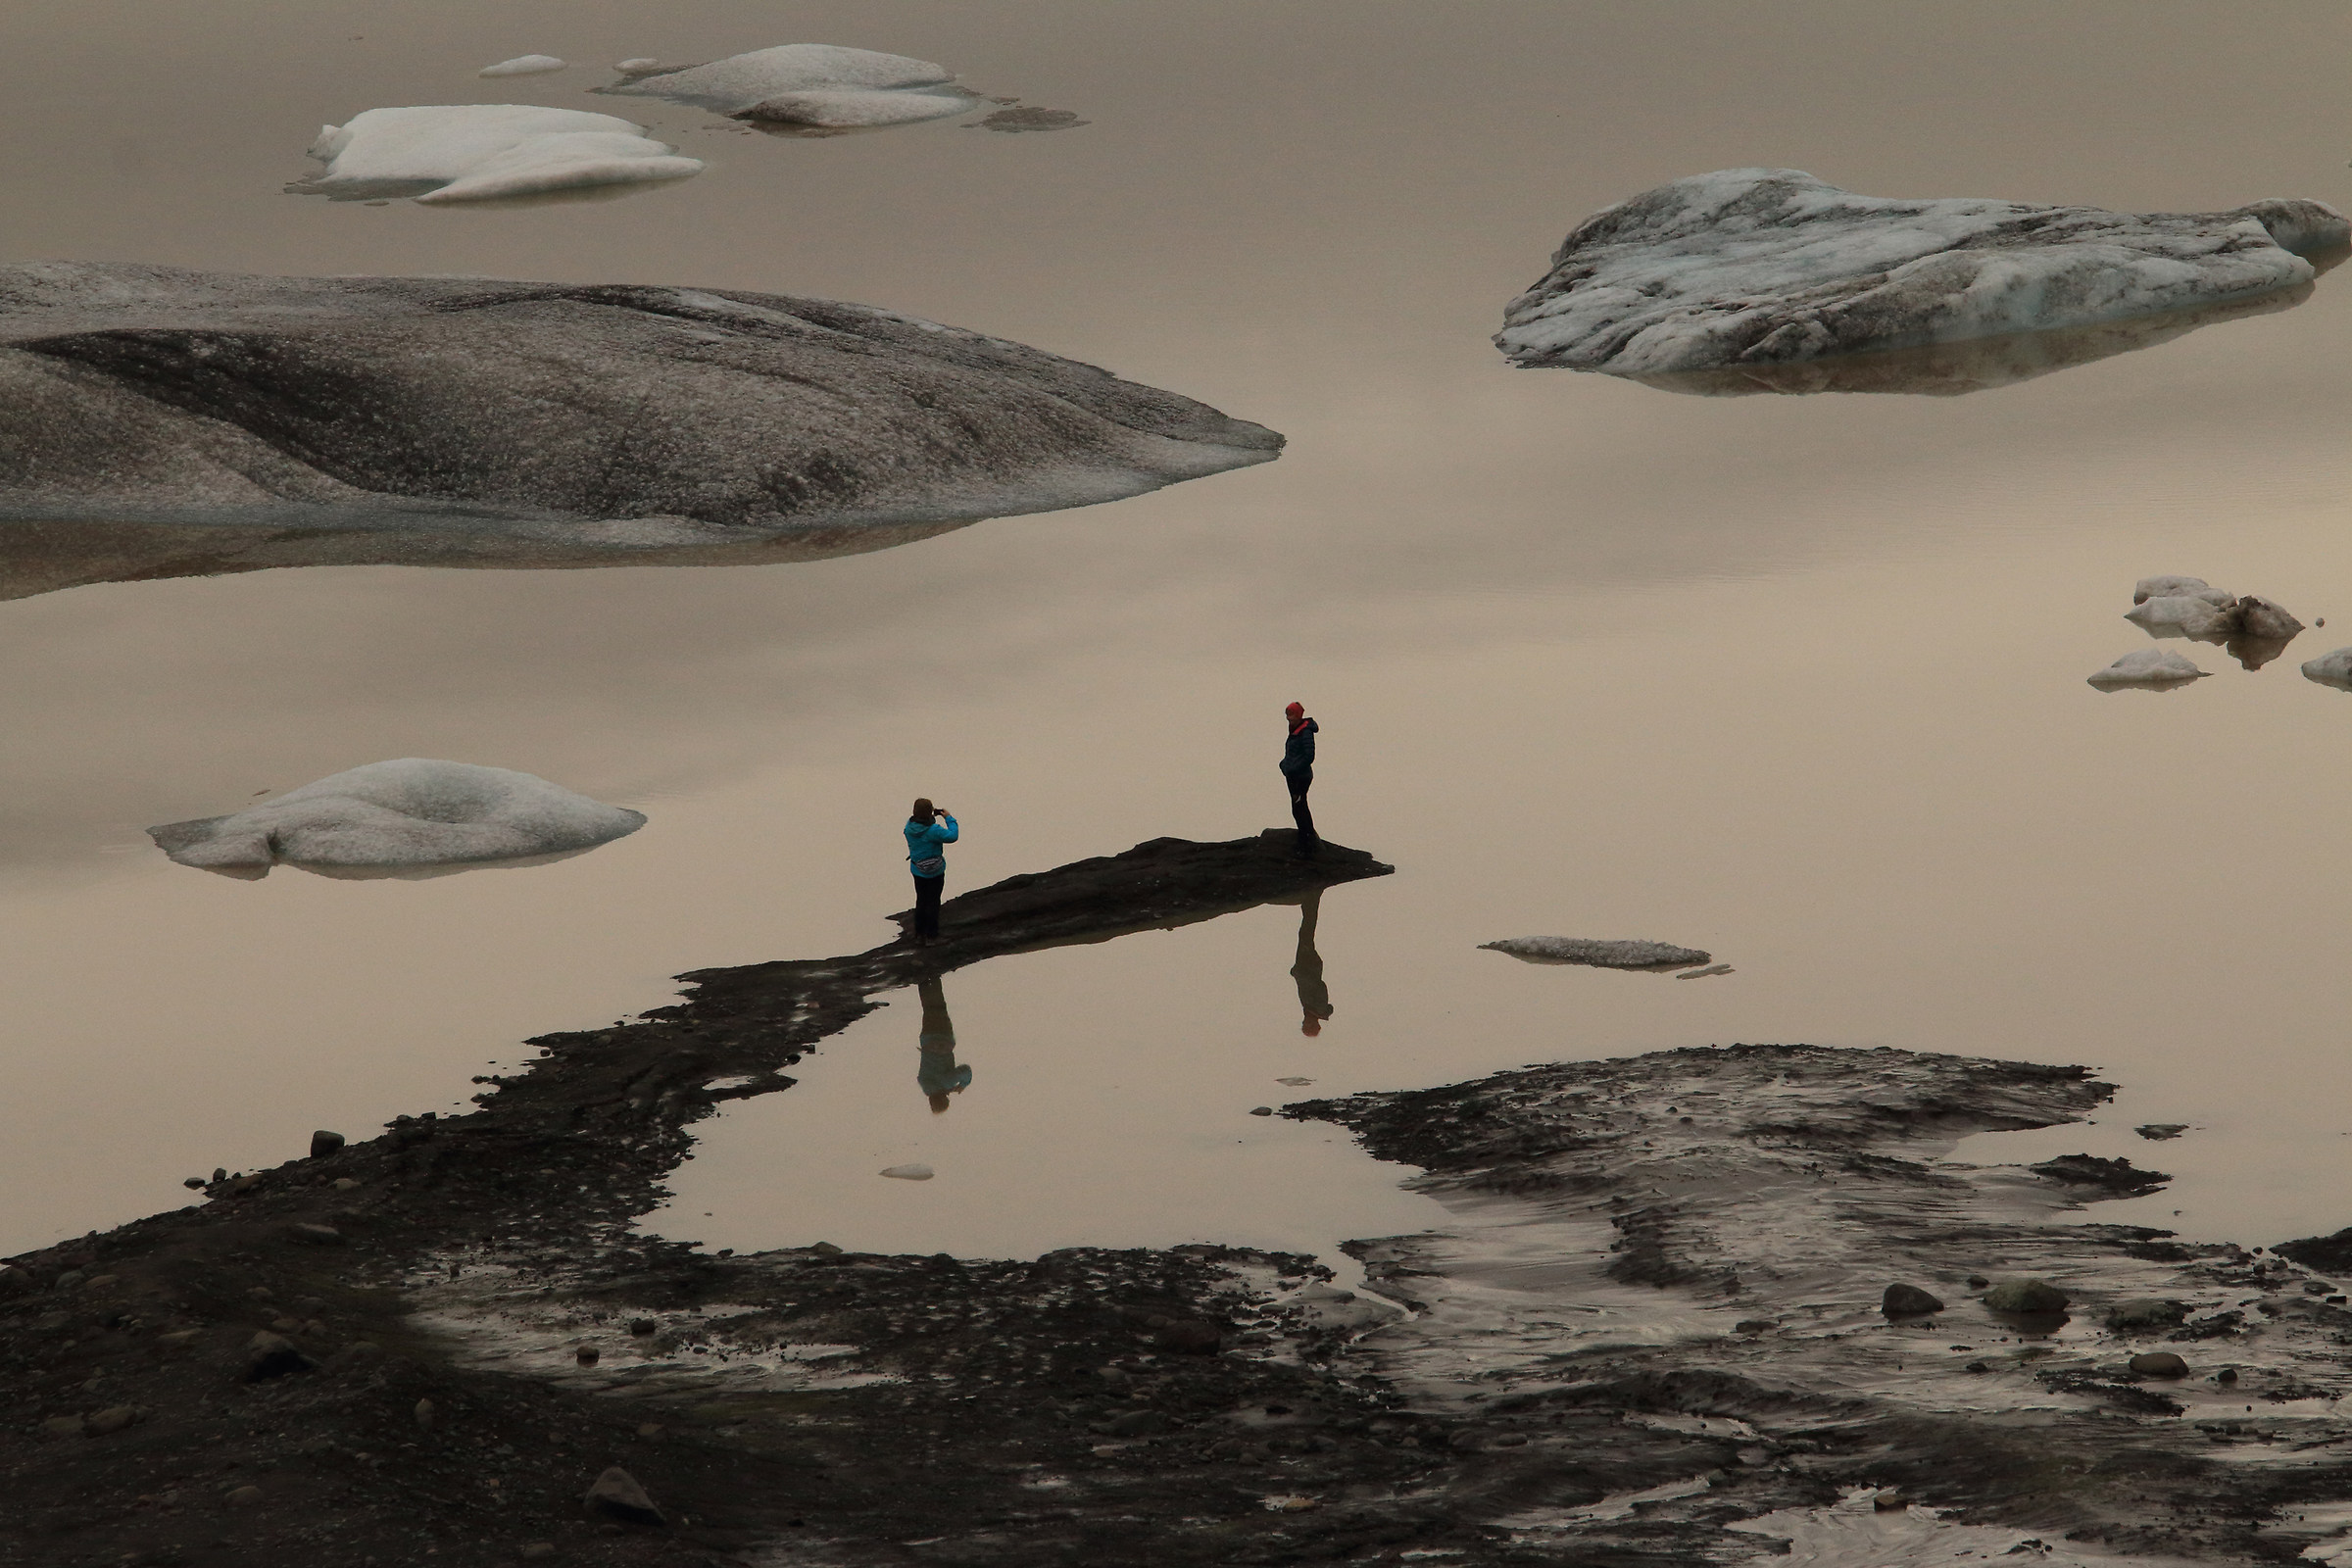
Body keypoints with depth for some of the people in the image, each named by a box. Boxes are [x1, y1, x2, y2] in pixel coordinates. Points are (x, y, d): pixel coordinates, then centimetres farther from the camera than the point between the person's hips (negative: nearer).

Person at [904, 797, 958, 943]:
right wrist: (949, 818, -12)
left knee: (921, 900, 20)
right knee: (932, 902, 8)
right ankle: (931, 936, 14)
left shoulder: (910, 826, -9)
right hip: (935, 871, -6)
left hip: (917, 870, 6)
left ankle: (919, 934, 27)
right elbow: (952, 836, -23)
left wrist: (932, 815, 5)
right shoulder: (933, 830, -28)